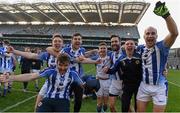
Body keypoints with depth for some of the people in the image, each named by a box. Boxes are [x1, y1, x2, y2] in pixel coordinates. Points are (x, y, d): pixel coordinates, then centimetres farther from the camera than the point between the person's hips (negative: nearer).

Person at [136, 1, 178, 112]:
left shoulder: (161, 46, -13)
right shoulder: (140, 48, 1)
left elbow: (174, 33, -33)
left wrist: (166, 14, -45)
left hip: (159, 87, -4)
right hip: (144, 85, 4)